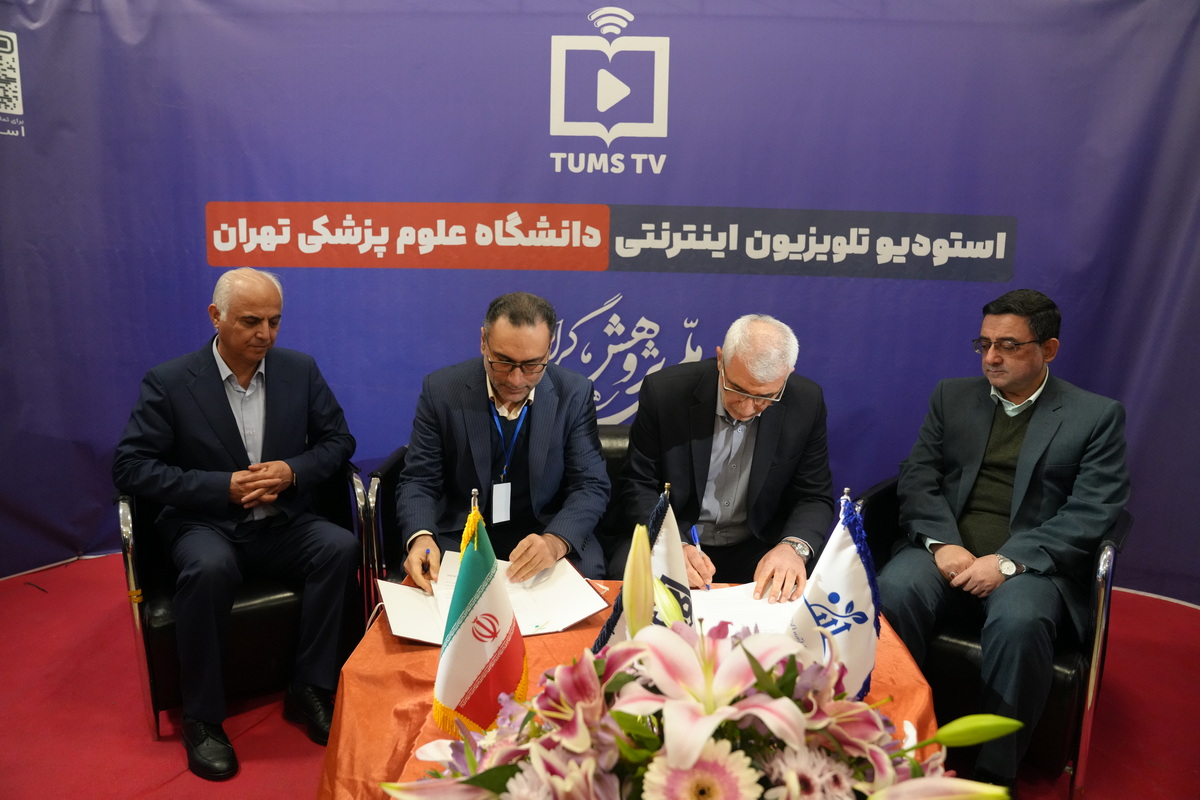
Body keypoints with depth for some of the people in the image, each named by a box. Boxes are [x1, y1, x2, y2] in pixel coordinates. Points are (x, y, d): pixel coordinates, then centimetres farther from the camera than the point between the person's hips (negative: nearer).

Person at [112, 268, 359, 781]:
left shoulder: (300, 370, 1)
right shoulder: (168, 383, -7)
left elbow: (338, 439, 6)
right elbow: (129, 467, -8)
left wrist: (293, 471, -14)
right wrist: (224, 487, -18)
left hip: (282, 523, 3)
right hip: (207, 525, -2)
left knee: (340, 546, -26)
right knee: (208, 568, -35)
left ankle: (310, 690, -10)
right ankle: (202, 718, -13)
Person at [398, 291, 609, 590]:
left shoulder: (574, 394, -7)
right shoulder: (441, 390, -8)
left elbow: (591, 485, -8)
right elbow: (419, 481, -4)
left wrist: (555, 541, -28)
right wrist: (421, 538, -26)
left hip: (549, 535, 0)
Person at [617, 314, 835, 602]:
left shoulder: (807, 403, -10)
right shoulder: (664, 391, -15)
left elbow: (815, 497, -2)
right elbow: (638, 486, -7)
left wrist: (794, 546, -24)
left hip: (757, 549, 4)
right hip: (673, 540, -3)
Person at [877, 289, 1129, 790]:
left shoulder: (1097, 416, 7)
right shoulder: (951, 397, 16)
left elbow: (1091, 514, -3)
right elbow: (918, 477, 8)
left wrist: (1009, 561, -16)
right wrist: (942, 543, -11)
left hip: (1030, 564, -2)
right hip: (947, 552, 2)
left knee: (1018, 623, -35)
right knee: (891, 593, -30)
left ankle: (994, 772, -16)